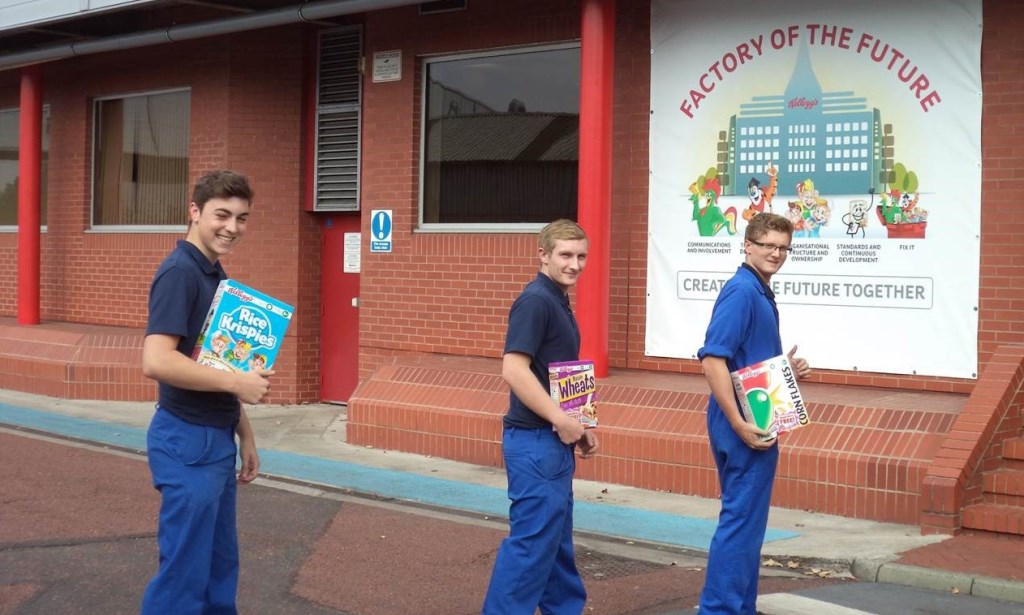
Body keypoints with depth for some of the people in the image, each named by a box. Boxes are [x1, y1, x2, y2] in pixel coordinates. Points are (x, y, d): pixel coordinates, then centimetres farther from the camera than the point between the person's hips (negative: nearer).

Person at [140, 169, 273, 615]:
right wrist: (238, 383, -21)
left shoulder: (216, 274, 12)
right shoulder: (179, 272, -17)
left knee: (220, 565, 16)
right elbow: (157, 362, -28)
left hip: (216, 439, 9)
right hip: (187, 442, -9)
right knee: (184, 573, -2)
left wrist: (244, 434, 18)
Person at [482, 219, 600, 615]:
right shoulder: (536, 301, -16)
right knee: (532, 537, -6)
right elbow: (514, 370, -25)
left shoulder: (559, 302, 14)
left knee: (557, 534, 18)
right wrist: (562, 420, -20)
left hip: (555, 439, 10)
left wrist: (577, 427, 16)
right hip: (535, 440, -10)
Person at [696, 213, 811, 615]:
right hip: (746, 426, -10)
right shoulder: (741, 291, -16)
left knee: (747, 520, 15)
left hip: (755, 421, 10)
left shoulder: (762, 293, 14)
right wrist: (739, 424, -26)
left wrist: (788, 370, 6)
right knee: (741, 521, -5)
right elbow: (712, 359, -24)